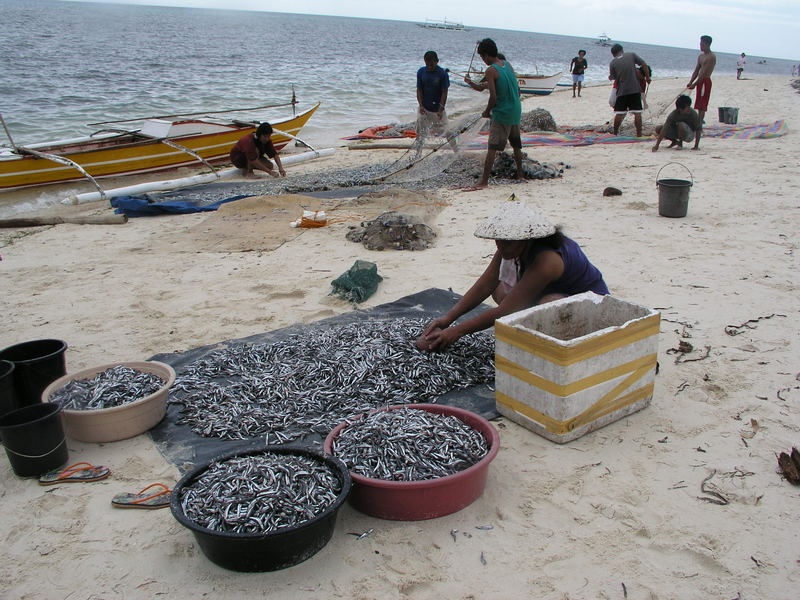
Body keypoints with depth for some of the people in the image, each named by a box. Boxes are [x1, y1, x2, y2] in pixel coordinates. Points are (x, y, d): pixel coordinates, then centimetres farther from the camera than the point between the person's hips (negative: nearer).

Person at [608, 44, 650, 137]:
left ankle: (615, 133, 18)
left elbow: (613, 77, 6)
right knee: (637, 112, 1)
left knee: (619, 113, 9)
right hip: (635, 89, 0)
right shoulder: (632, 55, 1)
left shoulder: (612, 63, -2)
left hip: (622, 91, 0)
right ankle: (639, 134, 0)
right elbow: (644, 65, -1)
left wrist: (610, 77, 28)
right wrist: (647, 77, 9)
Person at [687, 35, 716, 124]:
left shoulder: (711, 57, -11)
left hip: (706, 81, -8)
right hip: (700, 81, 8)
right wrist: (690, 82, 3)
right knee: (699, 105, 10)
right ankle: (699, 122, 15)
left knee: (702, 105, -11)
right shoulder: (701, 56, 16)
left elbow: (704, 72, -18)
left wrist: (694, 84, -21)